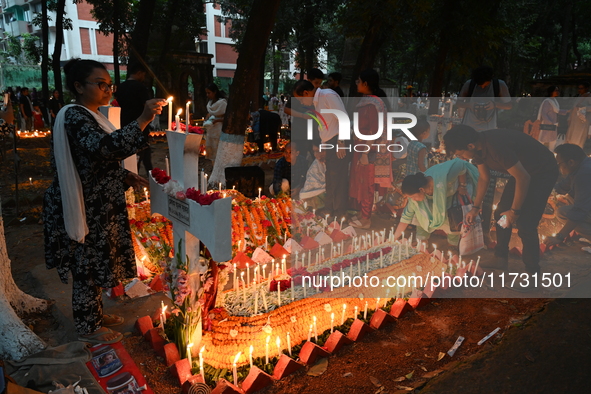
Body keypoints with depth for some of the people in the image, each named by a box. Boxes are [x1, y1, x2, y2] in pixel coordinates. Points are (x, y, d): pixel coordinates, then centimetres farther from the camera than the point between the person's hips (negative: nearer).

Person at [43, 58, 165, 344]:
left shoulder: (90, 116, 13)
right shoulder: (74, 117, -19)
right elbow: (104, 148, -39)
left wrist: (127, 178, 8)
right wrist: (142, 120, -43)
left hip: (98, 206, 10)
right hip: (84, 208, -10)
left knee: (95, 262, 20)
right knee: (87, 265, 4)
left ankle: (95, 314, 37)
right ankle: (87, 328, 21)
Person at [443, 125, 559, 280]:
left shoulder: (496, 147, -36)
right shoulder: (478, 147, -7)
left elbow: (523, 178, -31)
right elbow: (484, 178, 8)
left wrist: (515, 211, -21)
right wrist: (475, 207, 9)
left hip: (542, 172, -9)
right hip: (521, 170, 9)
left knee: (525, 223, -13)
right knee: (501, 214, 10)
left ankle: (532, 273, 2)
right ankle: (501, 259, 24)